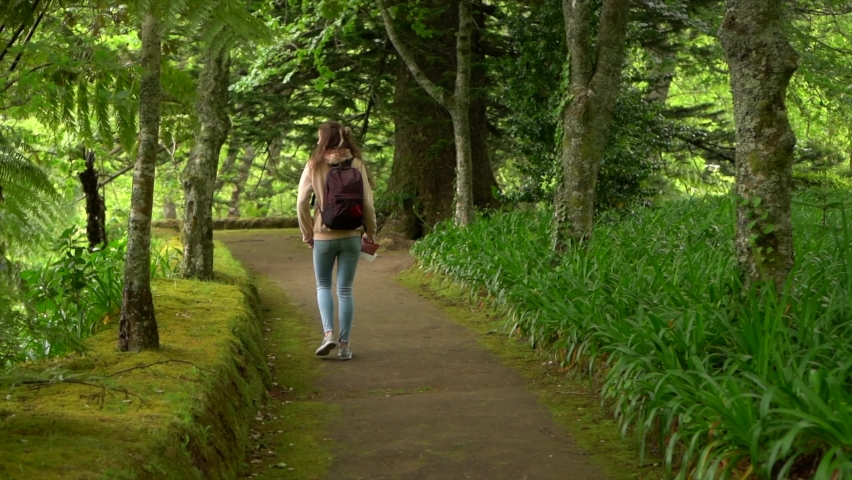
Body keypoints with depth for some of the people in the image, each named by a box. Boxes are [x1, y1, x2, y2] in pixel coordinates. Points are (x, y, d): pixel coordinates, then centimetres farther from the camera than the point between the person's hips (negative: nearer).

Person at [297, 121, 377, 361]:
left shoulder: (314, 165, -6)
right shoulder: (356, 165, -5)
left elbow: (302, 202, -7)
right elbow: (367, 202, -5)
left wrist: (307, 232, 6)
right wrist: (370, 231, 9)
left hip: (323, 235, -1)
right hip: (351, 235, 1)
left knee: (323, 285, 17)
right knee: (345, 289, 8)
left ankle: (328, 333, -2)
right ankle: (344, 344, 9)